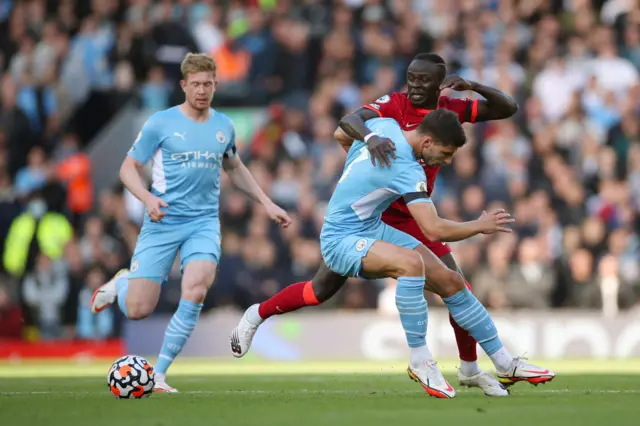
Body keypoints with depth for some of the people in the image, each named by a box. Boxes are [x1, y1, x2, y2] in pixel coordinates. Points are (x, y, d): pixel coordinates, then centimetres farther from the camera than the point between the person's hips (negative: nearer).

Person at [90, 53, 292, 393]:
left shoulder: (224, 126, 9)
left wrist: (267, 204, 21)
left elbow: (234, 169, 27)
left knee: (195, 292, -25)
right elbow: (128, 168, -1)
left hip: (204, 223, 2)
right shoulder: (161, 123, -3)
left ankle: (158, 375, -12)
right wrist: (148, 198, -19)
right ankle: (121, 283, 32)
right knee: (138, 310, -8)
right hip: (162, 223, -2)